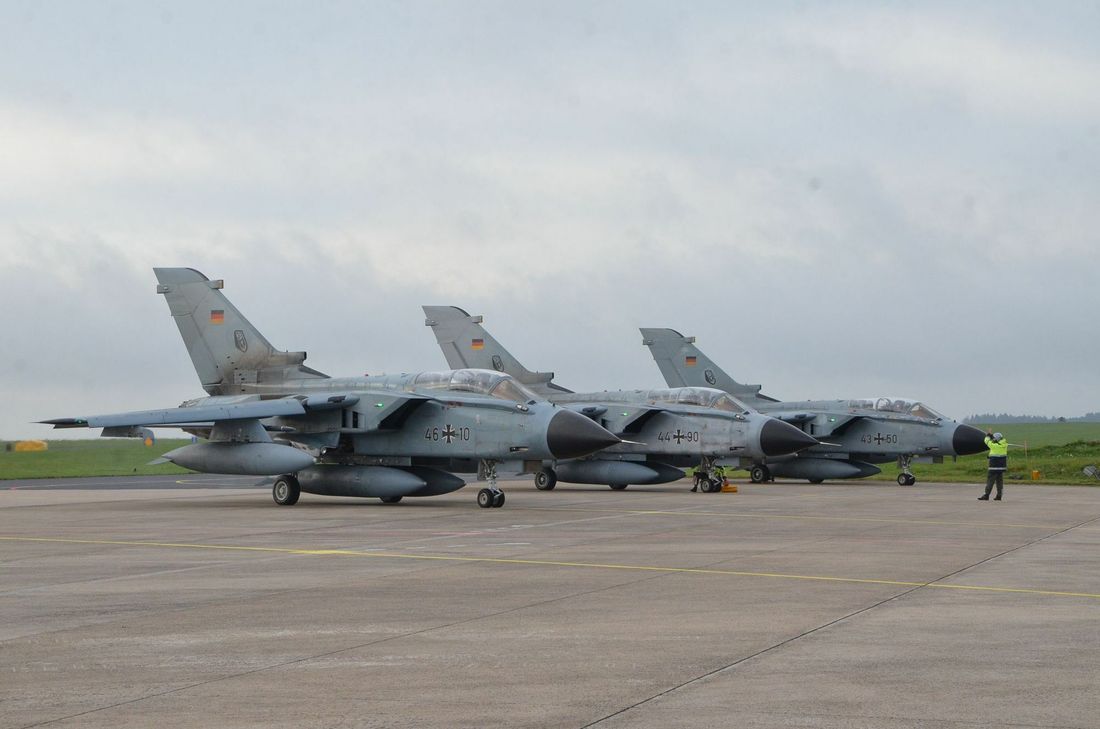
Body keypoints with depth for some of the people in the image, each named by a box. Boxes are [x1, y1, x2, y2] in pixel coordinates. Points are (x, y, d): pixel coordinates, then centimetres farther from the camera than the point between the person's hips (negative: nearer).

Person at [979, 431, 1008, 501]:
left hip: (994, 466, -7)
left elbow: (987, 441, 1)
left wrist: (987, 436, 21)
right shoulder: (1004, 444, 1)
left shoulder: (994, 446, -15)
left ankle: (986, 495, -5)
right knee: (999, 480, 11)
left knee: (990, 480, -4)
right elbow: (1000, 440, 20)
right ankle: (999, 495, 11)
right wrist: (991, 435, 27)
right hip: (1002, 466, 7)